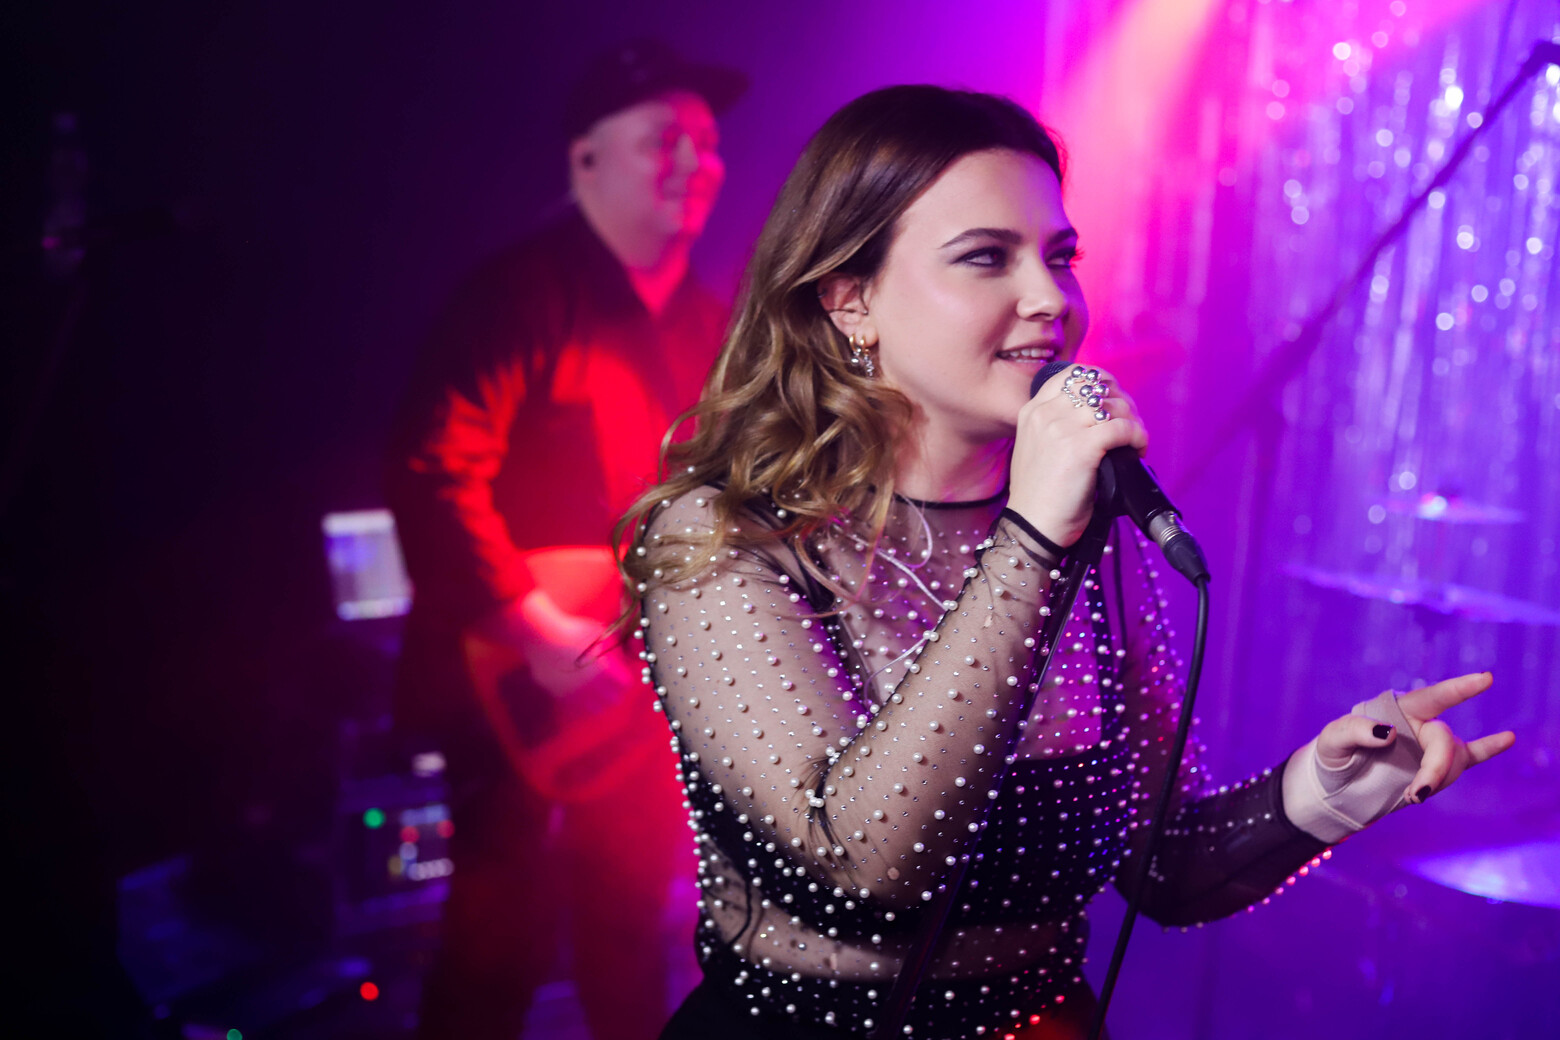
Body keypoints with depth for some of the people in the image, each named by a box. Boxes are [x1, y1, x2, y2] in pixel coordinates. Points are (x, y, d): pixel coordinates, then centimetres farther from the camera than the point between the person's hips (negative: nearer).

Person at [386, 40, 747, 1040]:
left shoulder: (704, 318, 9)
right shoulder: (525, 293, -14)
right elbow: (434, 476, -23)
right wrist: (540, 635, -24)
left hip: (642, 684, 7)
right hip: (522, 689, -6)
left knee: (631, 933, 19)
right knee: (502, 953, 3)